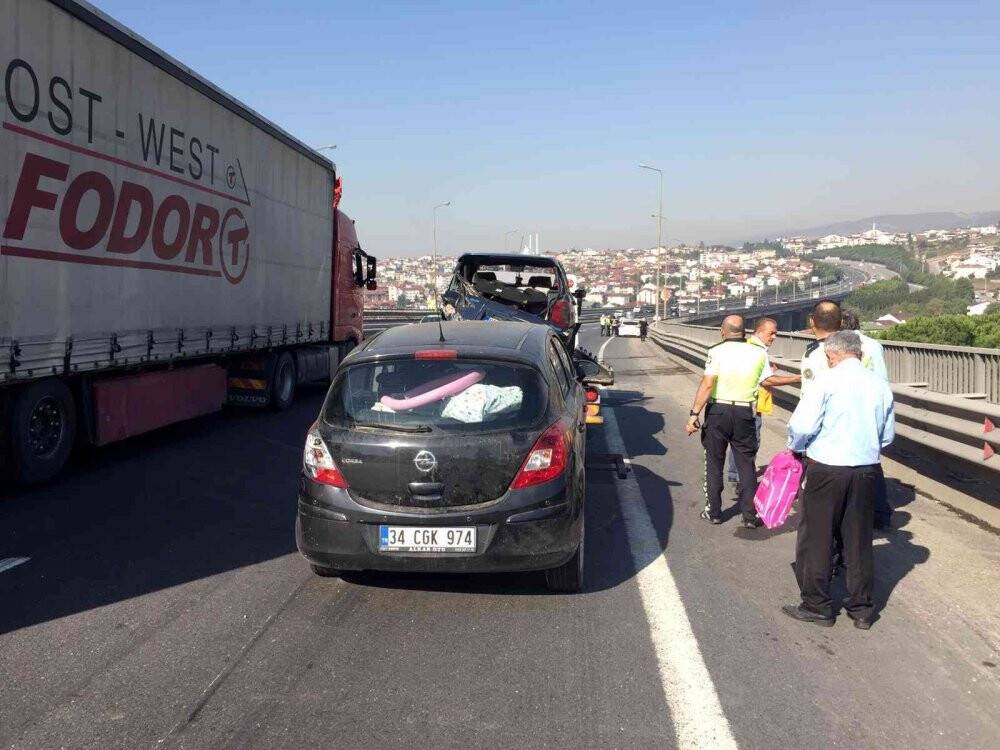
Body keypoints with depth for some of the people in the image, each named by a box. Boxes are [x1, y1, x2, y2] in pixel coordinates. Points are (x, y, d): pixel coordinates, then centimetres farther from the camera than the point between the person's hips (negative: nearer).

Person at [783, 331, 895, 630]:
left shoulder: (827, 381, -12)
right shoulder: (881, 385, 5)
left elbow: (801, 425, -17)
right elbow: (888, 434, 13)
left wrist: (796, 448, 3)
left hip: (826, 470, -5)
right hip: (867, 470, 5)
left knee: (816, 538, 8)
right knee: (859, 540, 15)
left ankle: (817, 606, 17)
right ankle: (861, 609, 26)